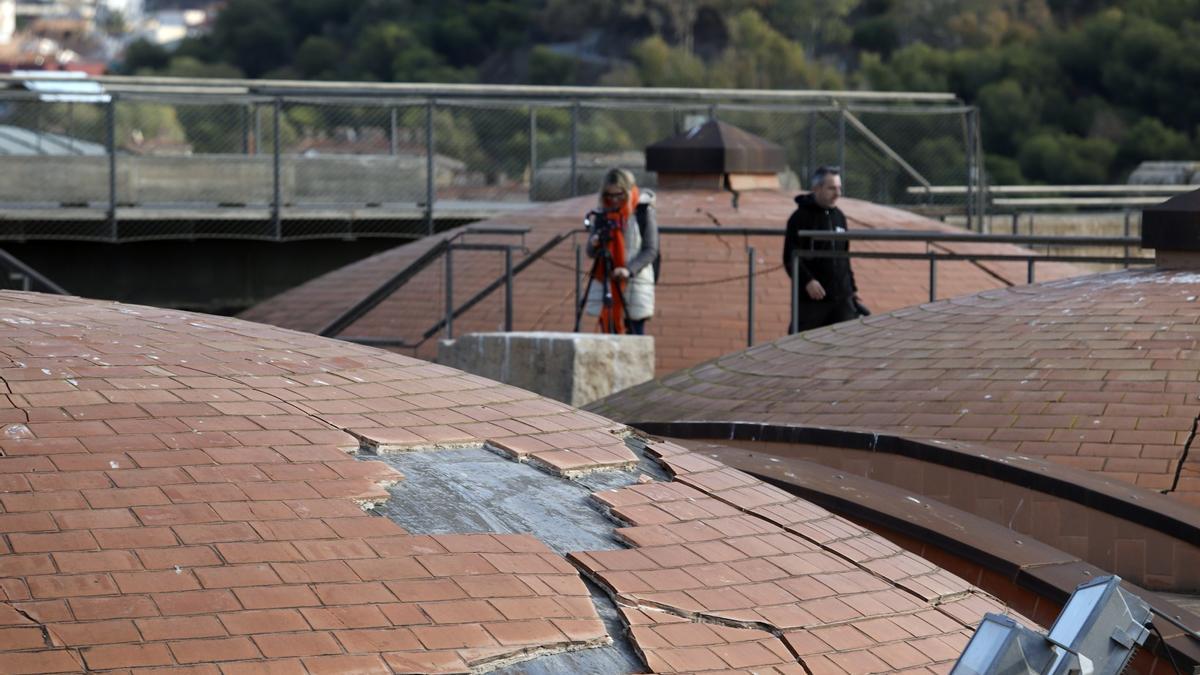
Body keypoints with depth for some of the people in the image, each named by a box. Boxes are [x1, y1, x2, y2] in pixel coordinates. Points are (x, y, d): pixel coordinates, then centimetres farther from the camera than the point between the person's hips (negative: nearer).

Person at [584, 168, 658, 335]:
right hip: (605, 283, 4)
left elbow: (651, 250, -9)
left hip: (635, 282, -4)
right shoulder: (603, 212, 7)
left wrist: (629, 269, -23)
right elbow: (591, 252, 8)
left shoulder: (643, 211, -5)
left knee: (636, 337, -5)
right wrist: (594, 244, -17)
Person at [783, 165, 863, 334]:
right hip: (810, 300, -6)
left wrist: (853, 288, 18)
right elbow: (790, 257, -14)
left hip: (842, 299, 6)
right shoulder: (800, 218, -8)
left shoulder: (839, 217, 13)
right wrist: (807, 281, -27)